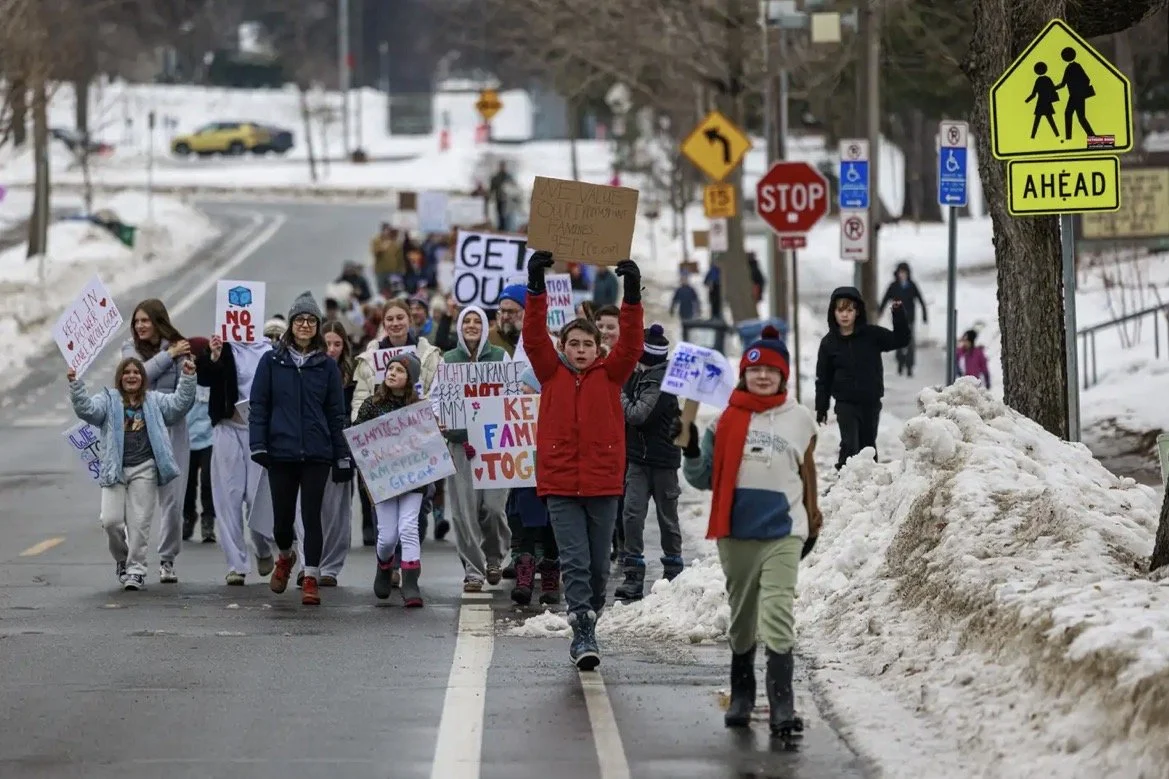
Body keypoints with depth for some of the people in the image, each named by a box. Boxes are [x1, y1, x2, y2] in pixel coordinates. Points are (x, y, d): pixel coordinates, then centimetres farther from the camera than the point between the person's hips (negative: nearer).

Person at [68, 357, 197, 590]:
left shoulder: (154, 401, 15)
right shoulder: (108, 400, 10)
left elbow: (178, 404, 6)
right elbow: (86, 409, -5)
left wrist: (187, 378, -6)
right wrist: (75, 385, -20)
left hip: (144, 468, 0)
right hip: (115, 470, 0)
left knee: (139, 521, -4)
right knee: (111, 520, -9)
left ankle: (136, 569, 5)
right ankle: (122, 559, 18)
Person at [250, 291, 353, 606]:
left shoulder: (327, 366, 6)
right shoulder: (271, 362, 4)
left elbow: (336, 414, 8)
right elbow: (259, 406, 4)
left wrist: (342, 456, 4)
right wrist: (258, 445, -7)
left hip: (317, 453, 0)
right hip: (281, 452, 0)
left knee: (312, 515, -4)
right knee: (283, 517, 6)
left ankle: (311, 578, 2)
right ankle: (285, 556, 36)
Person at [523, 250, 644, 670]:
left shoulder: (610, 375, 7)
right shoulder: (551, 373, 6)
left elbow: (631, 343, -6)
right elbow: (533, 336, -4)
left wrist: (632, 294, -16)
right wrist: (536, 287, -14)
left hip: (603, 482, 1)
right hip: (560, 483, -1)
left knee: (598, 563, 9)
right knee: (574, 560, -10)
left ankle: (586, 629, 23)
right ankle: (584, 634, -16)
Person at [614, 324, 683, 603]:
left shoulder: (659, 381, -17)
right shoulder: (640, 375, 8)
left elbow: (638, 414, -23)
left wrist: (620, 395, -9)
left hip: (662, 459, -7)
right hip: (639, 457, 7)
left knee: (667, 516, 8)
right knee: (631, 513, -5)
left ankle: (673, 570, 23)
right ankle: (634, 577, -7)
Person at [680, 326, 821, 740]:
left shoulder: (800, 419, 4)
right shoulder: (727, 418, 4)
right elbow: (703, 478, 7)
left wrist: (812, 522, 22)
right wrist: (691, 448, -10)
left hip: (783, 534, -2)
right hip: (736, 532, 2)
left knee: (777, 618, -14)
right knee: (741, 619, 13)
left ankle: (782, 706, -17)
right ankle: (741, 696, 29)